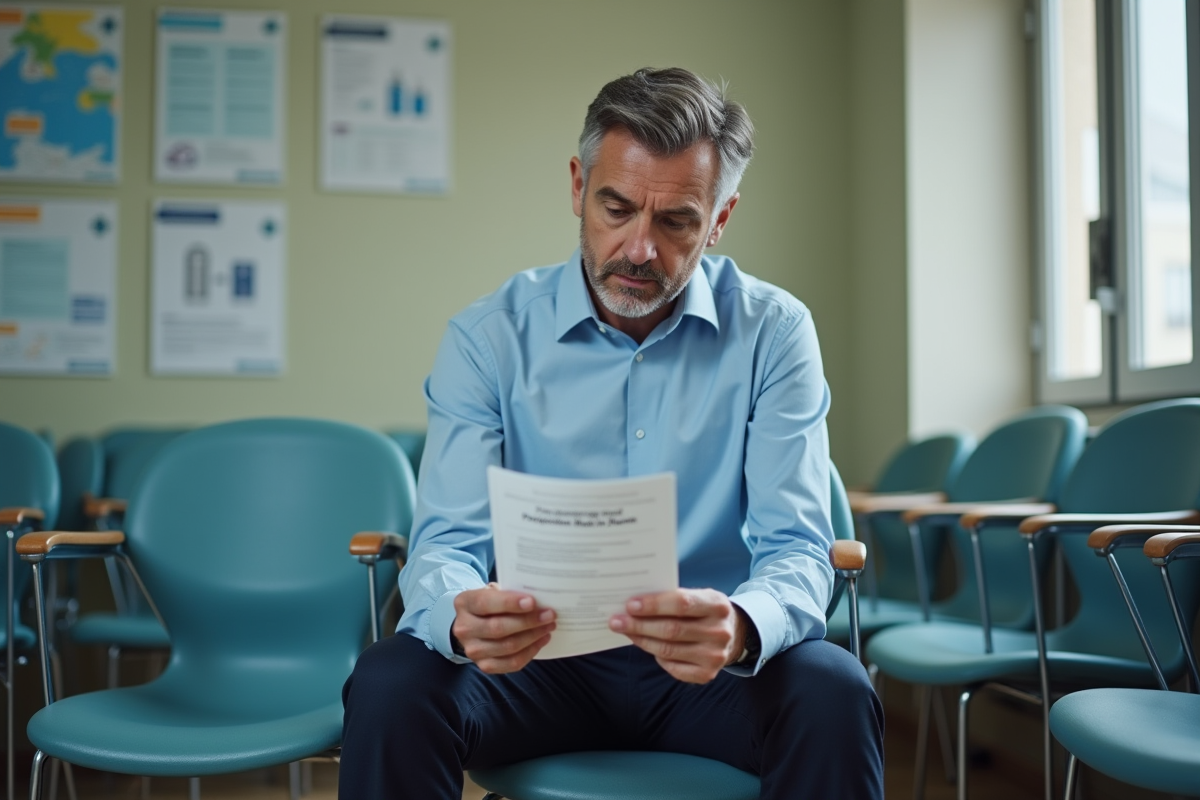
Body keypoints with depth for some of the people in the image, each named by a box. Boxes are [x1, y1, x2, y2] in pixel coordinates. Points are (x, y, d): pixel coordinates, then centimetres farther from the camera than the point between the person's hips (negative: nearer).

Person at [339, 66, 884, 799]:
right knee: (390, 685, -28)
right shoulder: (490, 337, -4)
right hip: (537, 657, 0)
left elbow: (796, 549, -11)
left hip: (705, 664, 0)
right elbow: (447, 544, -9)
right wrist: (462, 617, -35)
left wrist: (741, 629, -35)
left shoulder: (775, 333, -4)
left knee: (834, 694, -30)